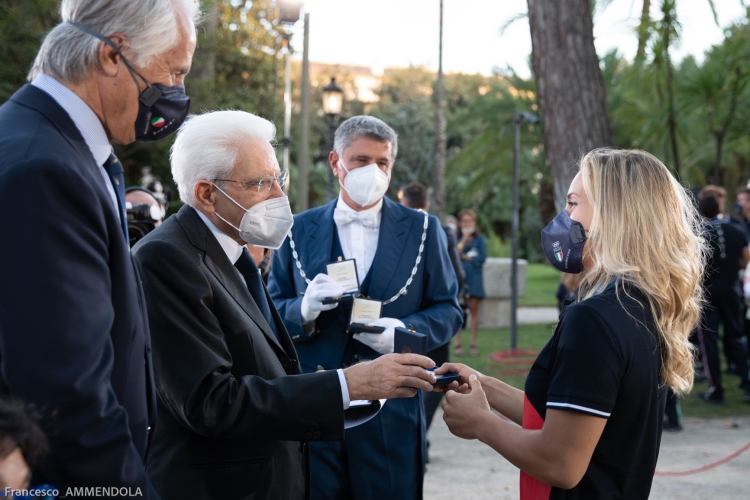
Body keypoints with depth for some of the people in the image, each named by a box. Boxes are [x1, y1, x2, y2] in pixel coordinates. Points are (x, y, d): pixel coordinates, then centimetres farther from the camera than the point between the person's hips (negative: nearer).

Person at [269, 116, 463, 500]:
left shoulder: (422, 230, 5)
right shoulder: (299, 231, 6)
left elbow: (447, 310, 5)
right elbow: (271, 311, 7)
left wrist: (407, 330, -15)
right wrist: (304, 310, -15)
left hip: (392, 412, 0)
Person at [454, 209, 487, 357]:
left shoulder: (479, 238, 8)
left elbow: (482, 257, 0)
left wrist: (466, 257, -5)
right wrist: (464, 239, -8)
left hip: (474, 277, 1)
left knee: (473, 308, 0)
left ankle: (473, 344, 4)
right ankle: (457, 344, 1)